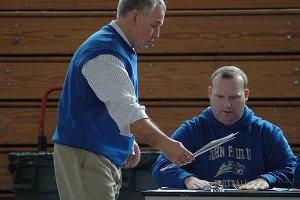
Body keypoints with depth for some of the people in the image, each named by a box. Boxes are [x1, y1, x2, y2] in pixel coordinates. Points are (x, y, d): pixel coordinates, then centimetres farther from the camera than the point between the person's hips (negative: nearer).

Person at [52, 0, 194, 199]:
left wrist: (130, 142, 10)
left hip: (109, 157, 10)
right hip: (84, 155, -10)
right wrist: (165, 144, -36)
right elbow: (126, 111, -29)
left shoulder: (126, 52, 16)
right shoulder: (104, 53, -19)